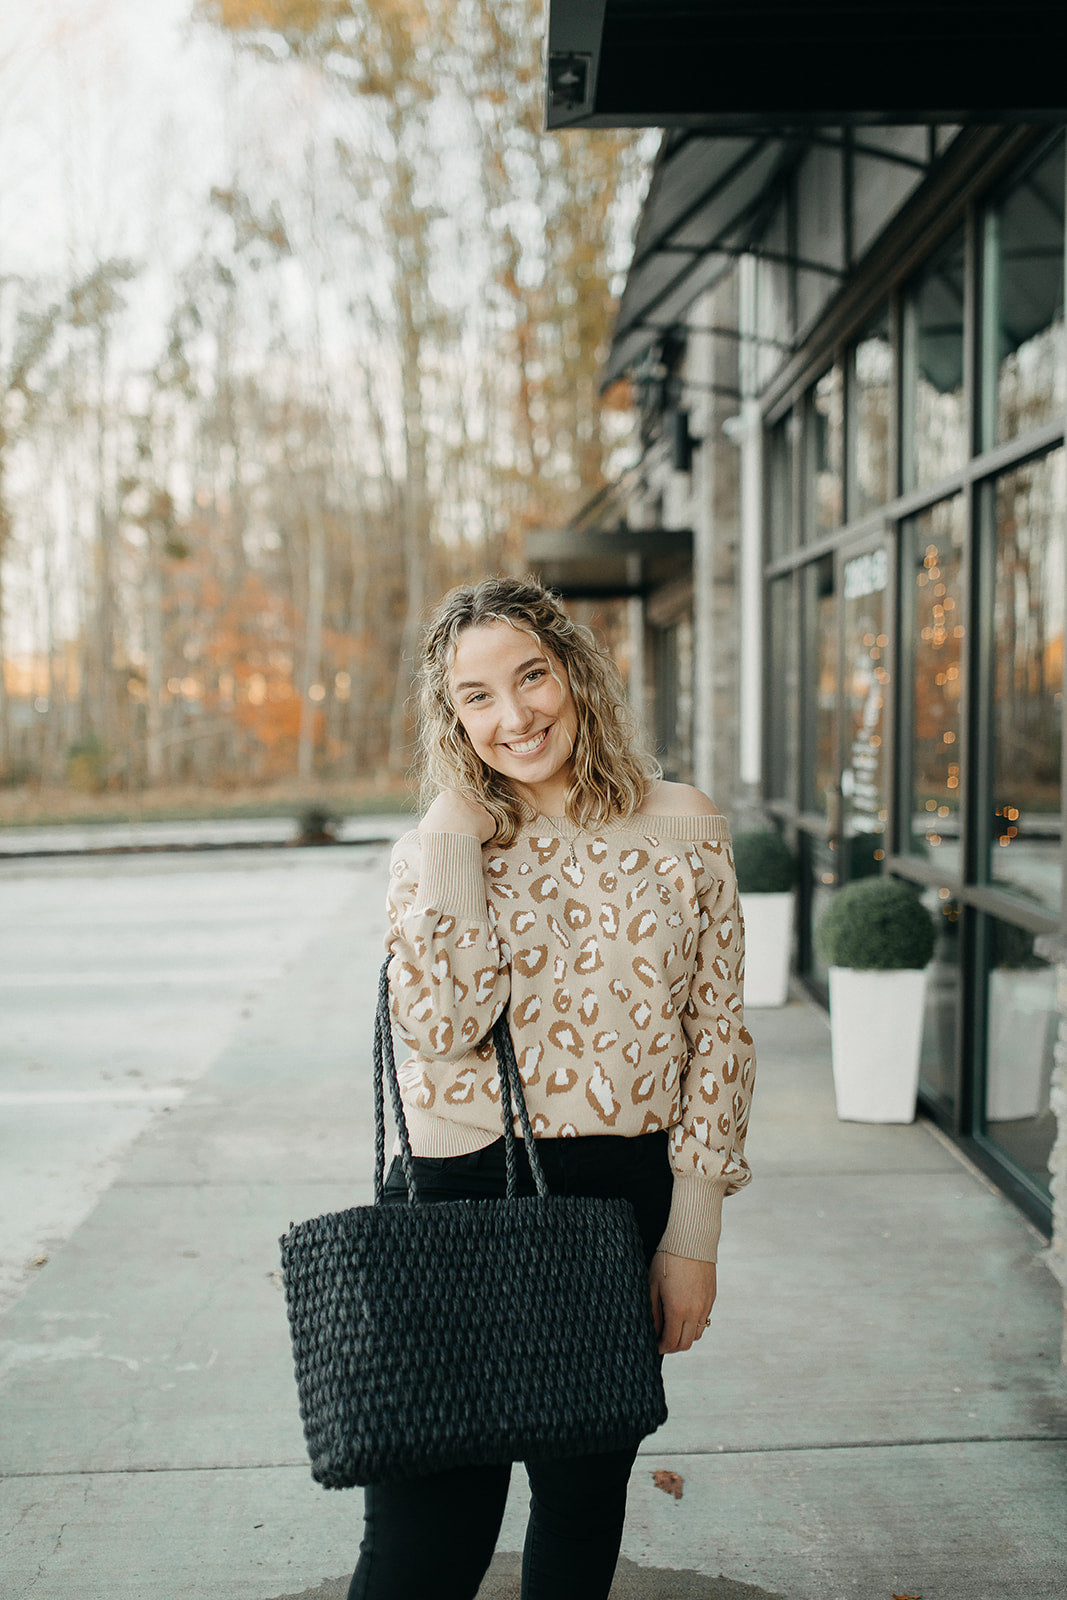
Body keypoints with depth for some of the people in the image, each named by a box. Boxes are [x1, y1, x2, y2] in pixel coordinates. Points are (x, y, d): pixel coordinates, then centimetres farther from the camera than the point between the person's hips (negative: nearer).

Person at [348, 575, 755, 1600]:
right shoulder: (436, 849, 0)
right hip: (459, 1196, -1)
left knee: (585, 1497, 17)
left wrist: (691, 1236, -1)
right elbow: (442, 1024, -19)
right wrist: (456, 825, -14)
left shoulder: (682, 830, -1)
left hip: (627, 1196, 1)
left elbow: (718, 1036, 1)